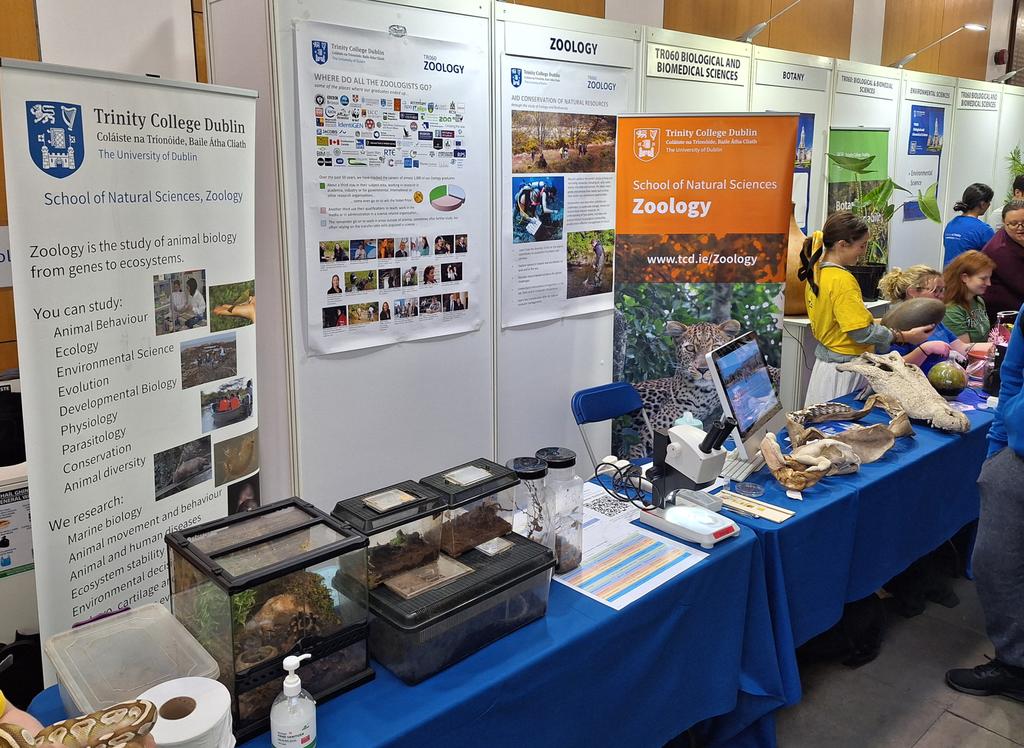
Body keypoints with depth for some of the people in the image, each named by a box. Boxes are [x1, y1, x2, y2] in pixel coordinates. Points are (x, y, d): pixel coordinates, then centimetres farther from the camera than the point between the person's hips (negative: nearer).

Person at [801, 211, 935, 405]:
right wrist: (906, 336, -9)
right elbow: (863, 332, -19)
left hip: (825, 359, 9)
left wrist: (882, 322, 15)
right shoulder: (842, 280, -20)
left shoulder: (816, 272, 7)